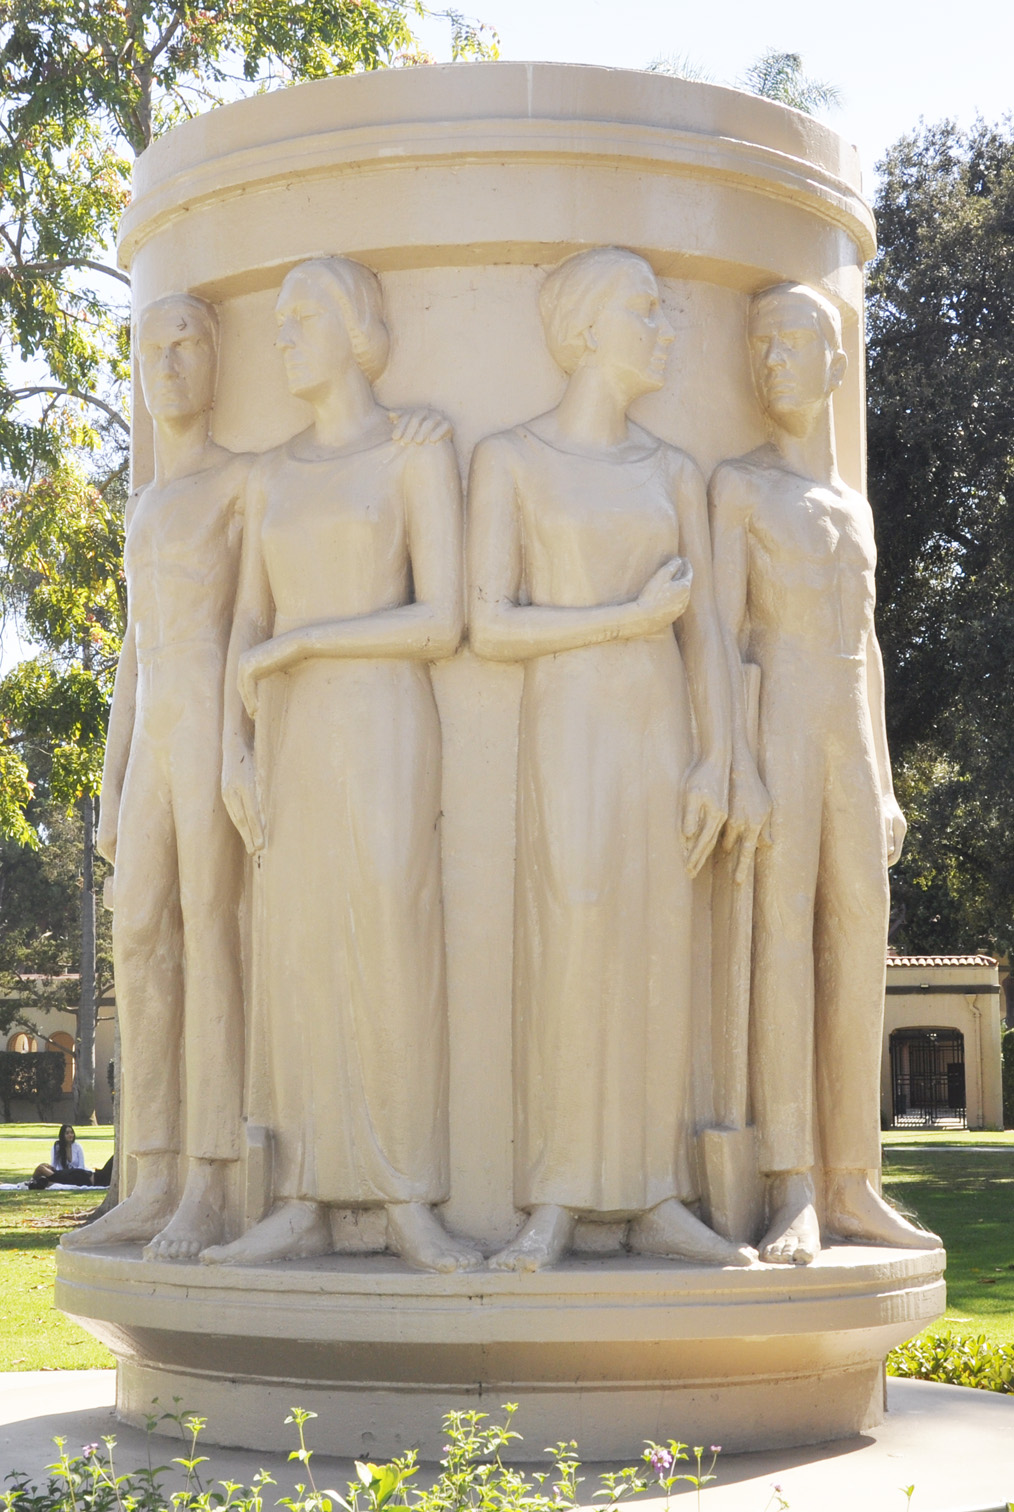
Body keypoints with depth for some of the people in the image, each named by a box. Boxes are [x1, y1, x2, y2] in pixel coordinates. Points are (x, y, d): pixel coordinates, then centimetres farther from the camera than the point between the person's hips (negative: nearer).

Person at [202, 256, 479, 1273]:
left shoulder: (420, 451, -1)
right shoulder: (273, 475, 16)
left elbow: (440, 622, -9)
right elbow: (247, 633, 12)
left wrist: (295, 645, -11)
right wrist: (234, 752, -3)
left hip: (384, 731, -5)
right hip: (293, 740, 5)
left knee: (395, 955, -13)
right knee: (301, 960, 0)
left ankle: (411, 1205, -6)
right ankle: (305, 1209, 2)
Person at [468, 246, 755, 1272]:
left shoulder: (675, 474, 12)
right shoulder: (508, 458, -1)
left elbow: (701, 631, 7)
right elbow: (489, 626, -8)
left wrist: (715, 763, -4)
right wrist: (630, 619, -12)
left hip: (660, 735, 4)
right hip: (565, 732, -4)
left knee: (655, 956, 1)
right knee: (568, 948, -16)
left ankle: (655, 1203, 4)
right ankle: (553, 1208, -10)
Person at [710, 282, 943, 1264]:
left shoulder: (853, 506, 22)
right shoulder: (739, 486, 3)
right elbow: (723, 632, -7)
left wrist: (885, 787, 15)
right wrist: (739, 769, -18)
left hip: (851, 750, 6)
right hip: (776, 736, -6)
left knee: (858, 960, 3)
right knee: (781, 950, -12)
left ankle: (852, 1189, 6)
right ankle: (791, 1194, -12)